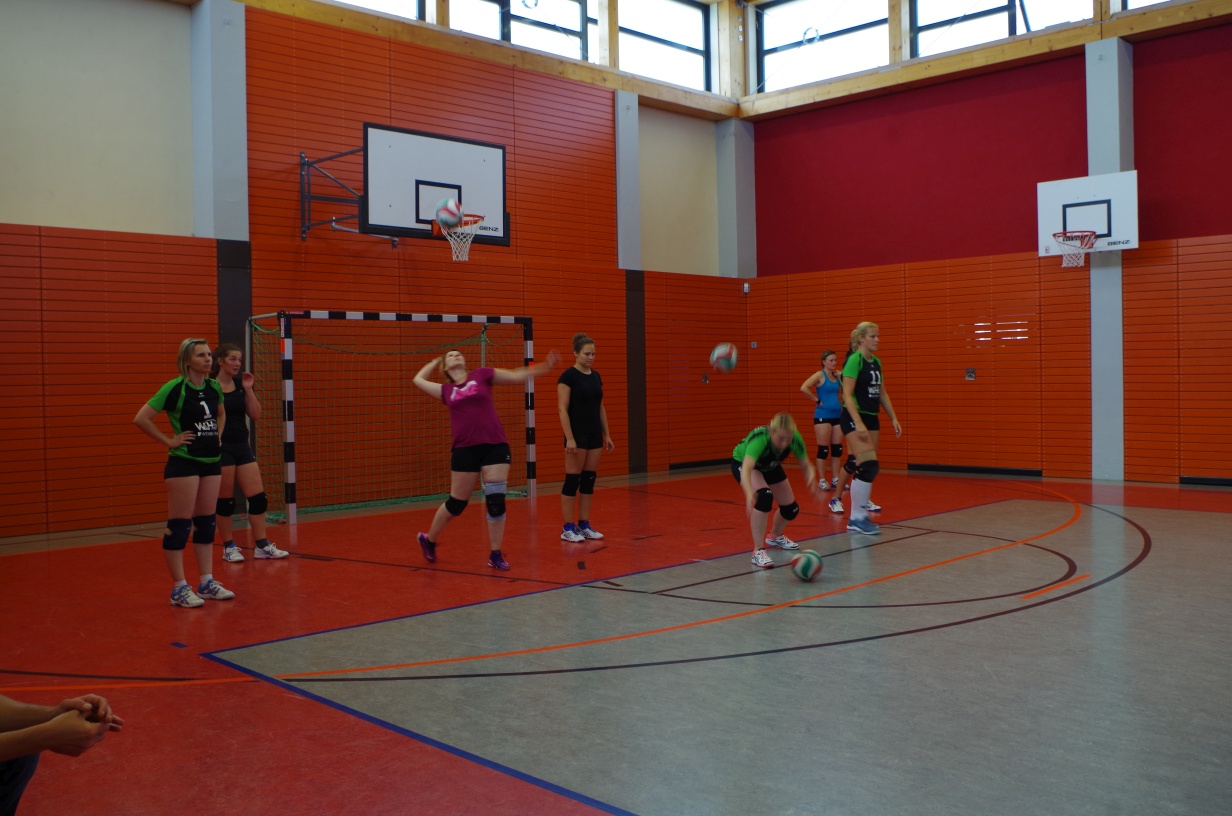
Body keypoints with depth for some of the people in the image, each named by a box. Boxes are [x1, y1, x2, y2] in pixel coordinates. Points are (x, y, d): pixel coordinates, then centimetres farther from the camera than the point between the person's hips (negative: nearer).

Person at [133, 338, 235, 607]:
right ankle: (179, 588, 5)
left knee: (206, 523, 11)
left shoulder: (214, 387, 6)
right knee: (179, 525, -2)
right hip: (183, 463, -7)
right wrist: (169, 441, -12)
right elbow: (140, 419, -16)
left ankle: (207, 582, 19)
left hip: (211, 461, 7)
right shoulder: (175, 388, -13)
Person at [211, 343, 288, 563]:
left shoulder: (241, 384, 7)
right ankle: (229, 547, 16)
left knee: (258, 497, 2)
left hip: (242, 446, 6)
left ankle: (262, 545, 9)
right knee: (225, 500, 3)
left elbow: (255, 414, 2)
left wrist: (249, 390, -6)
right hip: (220, 448, -6)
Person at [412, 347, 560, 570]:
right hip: (465, 449, 0)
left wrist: (545, 366, -3)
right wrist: (434, 362, 35)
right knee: (457, 503, 7)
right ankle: (429, 540, 31)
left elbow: (517, 375, 6)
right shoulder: (446, 391, 12)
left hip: (495, 446, 0)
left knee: (496, 500, -2)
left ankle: (495, 555, 11)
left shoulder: (482, 375, 9)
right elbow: (418, 380, 25)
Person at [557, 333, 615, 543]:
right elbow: (562, 409, -15)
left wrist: (607, 435, 13)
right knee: (572, 480, -3)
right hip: (577, 434, -7)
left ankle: (584, 525, 15)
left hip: (595, 434, 7)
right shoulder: (568, 376, -11)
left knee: (589, 479, 9)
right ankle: (568, 528, 3)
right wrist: (569, 438, -20)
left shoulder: (596, 376, 11)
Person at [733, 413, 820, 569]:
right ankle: (758, 551, -24)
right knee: (764, 495, -33)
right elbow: (746, 469, -55)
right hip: (743, 462, -5)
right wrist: (749, 494, -73)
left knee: (791, 508, 7)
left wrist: (811, 475, -44)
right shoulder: (759, 439, -44)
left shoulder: (795, 439, -31)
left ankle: (775, 536, 41)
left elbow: (806, 465, -20)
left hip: (770, 466, 6)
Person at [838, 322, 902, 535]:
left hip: (872, 418, 8)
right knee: (869, 465, -14)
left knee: (861, 465, 7)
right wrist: (858, 423, -26)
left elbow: (882, 393, 20)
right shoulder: (854, 360, -12)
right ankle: (857, 518, -8)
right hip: (854, 418, -8)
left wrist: (894, 418, 16)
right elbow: (847, 394, -18)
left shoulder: (876, 362, 12)